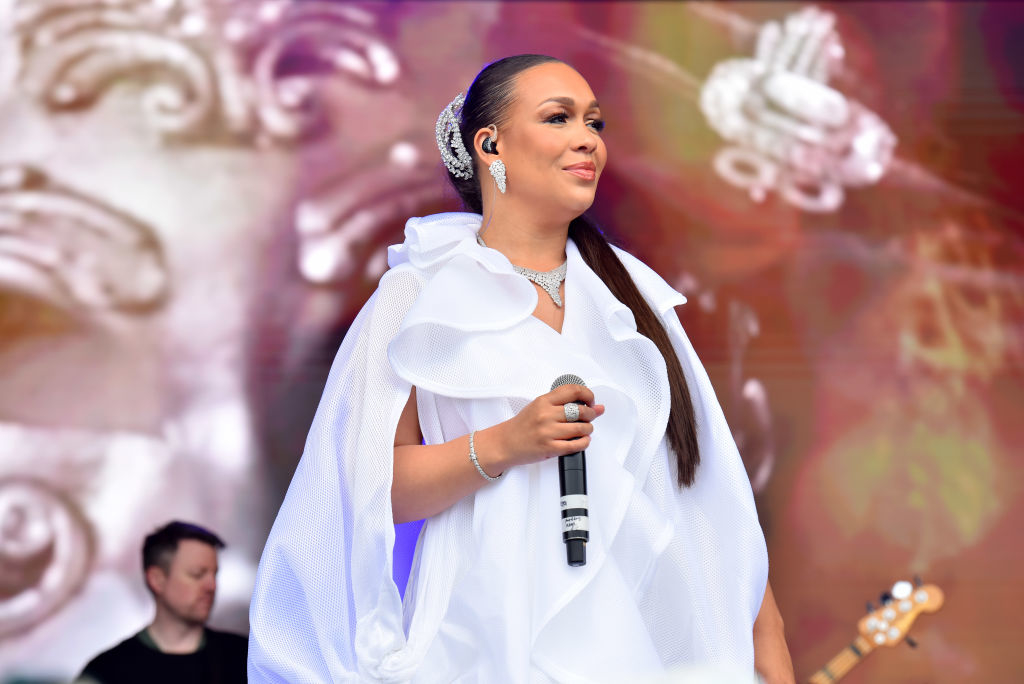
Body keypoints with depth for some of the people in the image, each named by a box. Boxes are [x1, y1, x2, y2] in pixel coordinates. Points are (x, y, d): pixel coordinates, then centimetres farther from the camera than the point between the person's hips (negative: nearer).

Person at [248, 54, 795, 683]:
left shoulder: (633, 290, 14)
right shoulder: (420, 295, 2)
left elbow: (714, 487, 11)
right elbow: (373, 488, -3)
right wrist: (501, 446, -17)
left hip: (656, 629, 4)